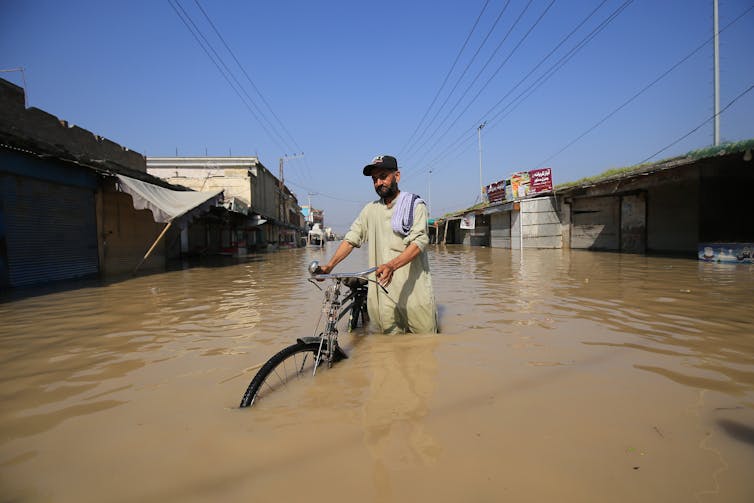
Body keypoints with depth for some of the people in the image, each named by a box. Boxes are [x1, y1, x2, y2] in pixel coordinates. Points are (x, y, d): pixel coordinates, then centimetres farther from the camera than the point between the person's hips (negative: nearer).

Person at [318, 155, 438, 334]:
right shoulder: (370, 210, 14)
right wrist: (329, 266, -2)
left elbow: (419, 242, -14)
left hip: (414, 291, -3)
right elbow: (351, 239, 12)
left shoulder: (415, 205, -1)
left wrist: (392, 265, -30)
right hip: (384, 292, 3)